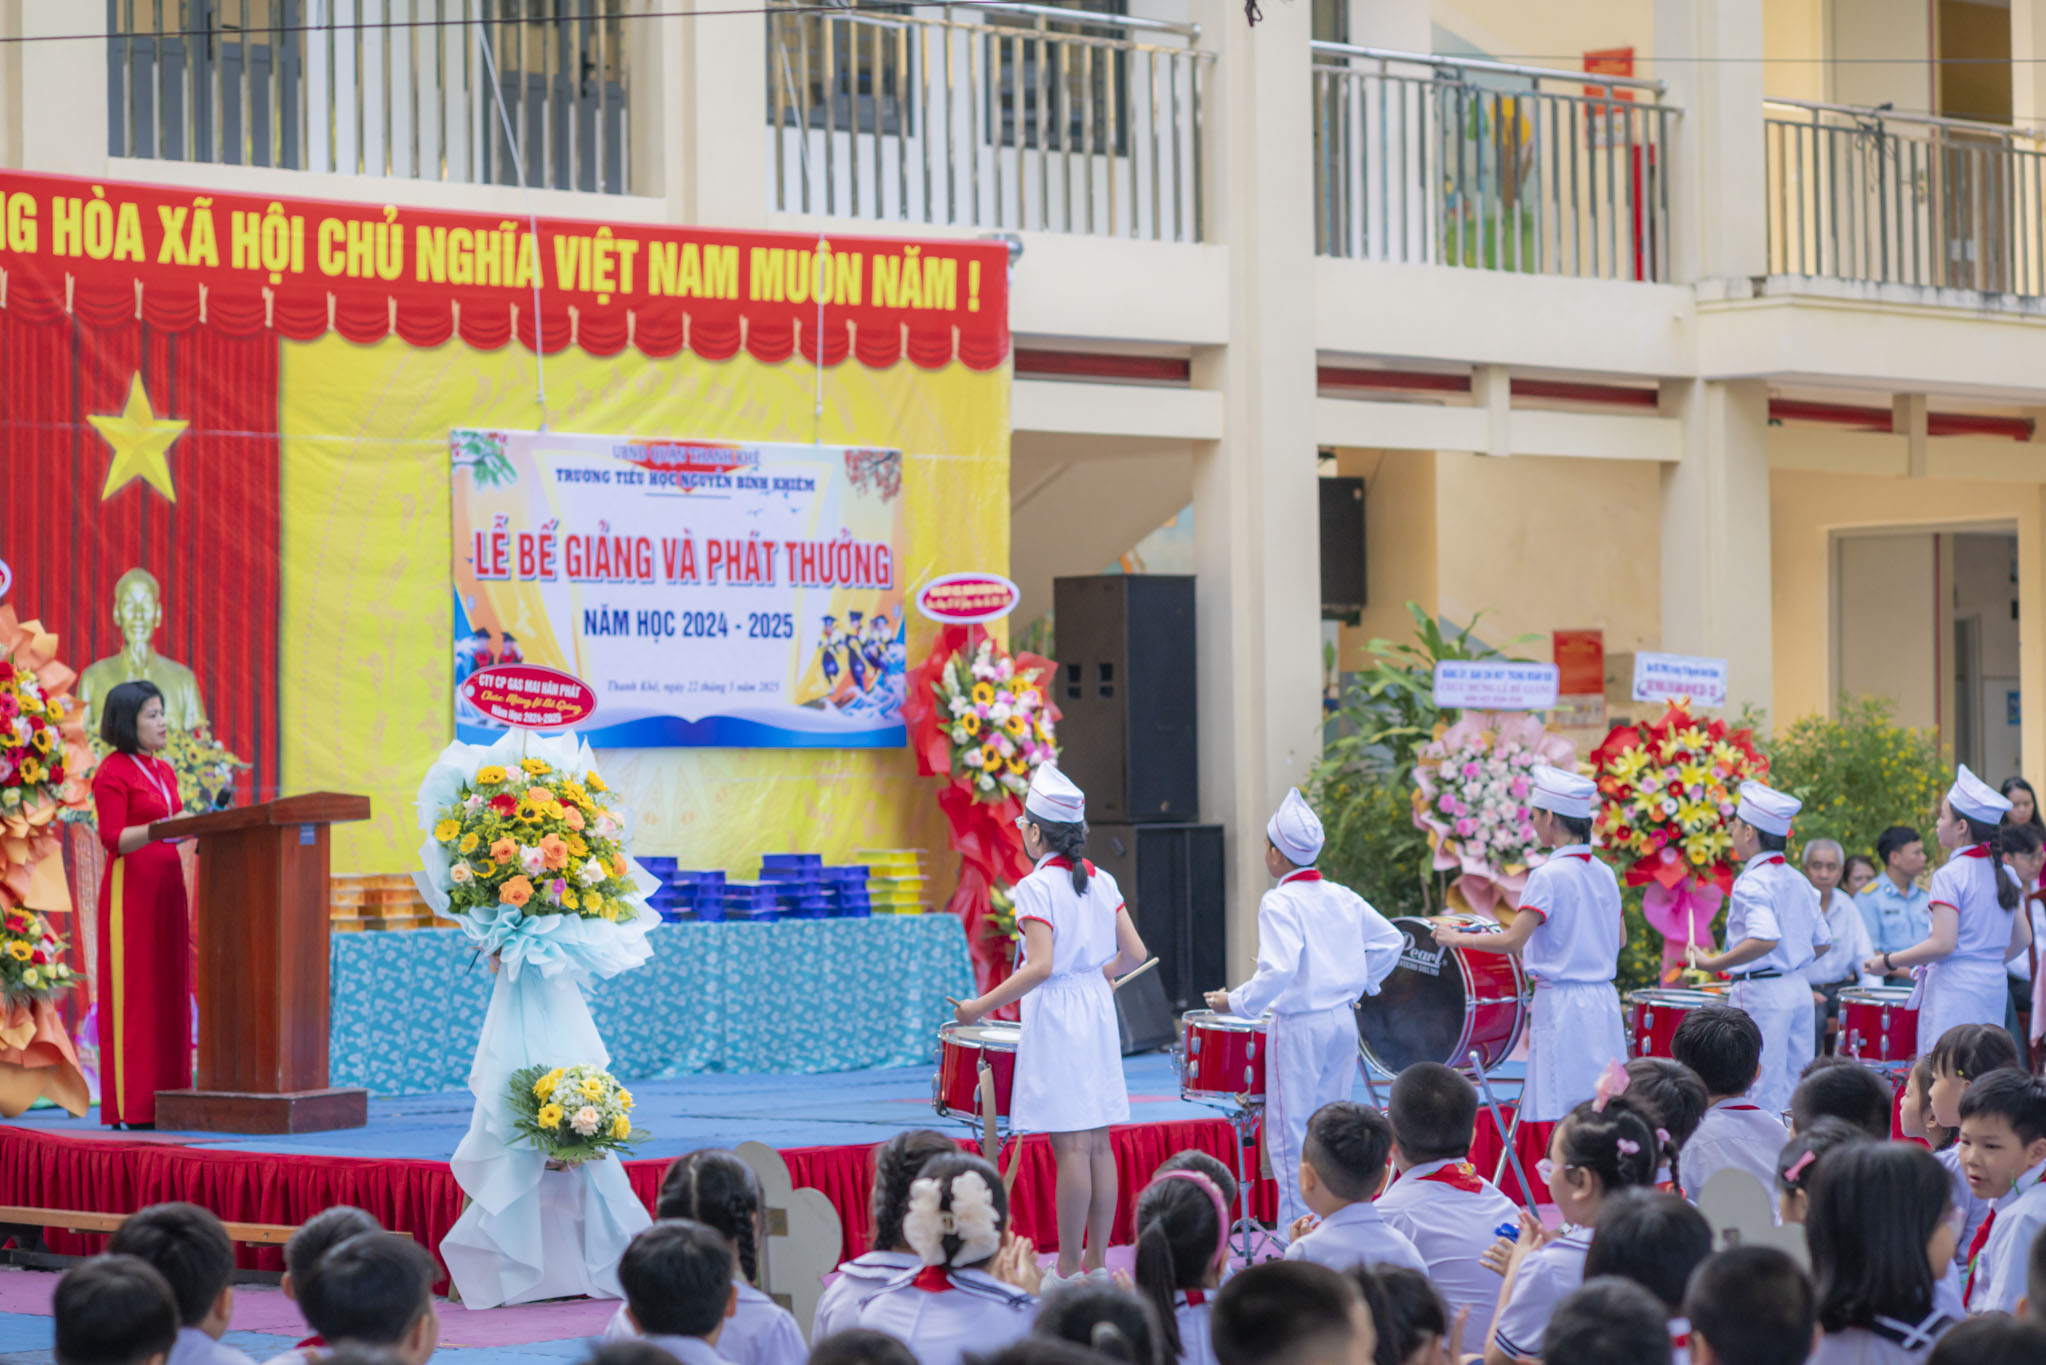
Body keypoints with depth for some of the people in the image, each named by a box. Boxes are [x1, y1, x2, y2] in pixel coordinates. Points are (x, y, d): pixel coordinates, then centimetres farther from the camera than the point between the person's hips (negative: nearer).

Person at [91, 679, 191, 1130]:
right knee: (133, 993, -7)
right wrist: (159, 829, -29)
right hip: (130, 890, -8)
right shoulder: (112, 772, -8)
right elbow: (113, 839, -16)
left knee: (168, 992, 5)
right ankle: (129, 1107, -6)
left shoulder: (163, 771, 17)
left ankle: (166, 1097, 7)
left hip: (167, 889, 8)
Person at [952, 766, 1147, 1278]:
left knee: (1070, 1145, -6)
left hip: (1056, 1017, -7)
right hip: (1098, 1010, 7)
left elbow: (1040, 967, -20)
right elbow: (1134, 952, 8)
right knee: (1098, 1143, 9)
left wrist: (981, 1005, -15)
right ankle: (1096, 1264, 13)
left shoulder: (1037, 887, -12)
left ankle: (1070, 1269, -2)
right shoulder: (1102, 882, 8)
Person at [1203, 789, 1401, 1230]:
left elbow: (1278, 970, -25)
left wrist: (1236, 1003, -15)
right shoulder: (1341, 897, 7)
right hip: (1344, 1021, 7)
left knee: (1291, 1137, 0)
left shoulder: (1280, 903, -14)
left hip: (1300, 1026, -7)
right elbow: (1390, 941, 13)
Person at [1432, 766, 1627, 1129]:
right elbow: (1619, 938, 18)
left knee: (1567, 1118, -5)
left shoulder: (1549, 877, -14)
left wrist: (1458, 938, -6)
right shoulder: (1604, 873, 8)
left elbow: (1513, 940, -18)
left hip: (1562, 1004, -7)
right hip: (1603, 1002, 7)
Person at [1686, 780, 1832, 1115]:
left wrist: (1712, 964, -24)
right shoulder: (1797, 881, 10)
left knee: (1761, 1101, -5)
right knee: (1796, 1097, 12)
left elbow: (1766, 939, -30)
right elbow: (1823, 941, 14)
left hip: (1759, 994, -8)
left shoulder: (1752, 884, -15)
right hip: (1799, 990, 8)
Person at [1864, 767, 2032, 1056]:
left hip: (1955, 990, -8)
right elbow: (2023, 938, 15)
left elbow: (1943, 944, -18)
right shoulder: (2002, 873, 10)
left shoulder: (1950, 875, -12)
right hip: (1994, 986, 8)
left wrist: (1889, 962, -8)